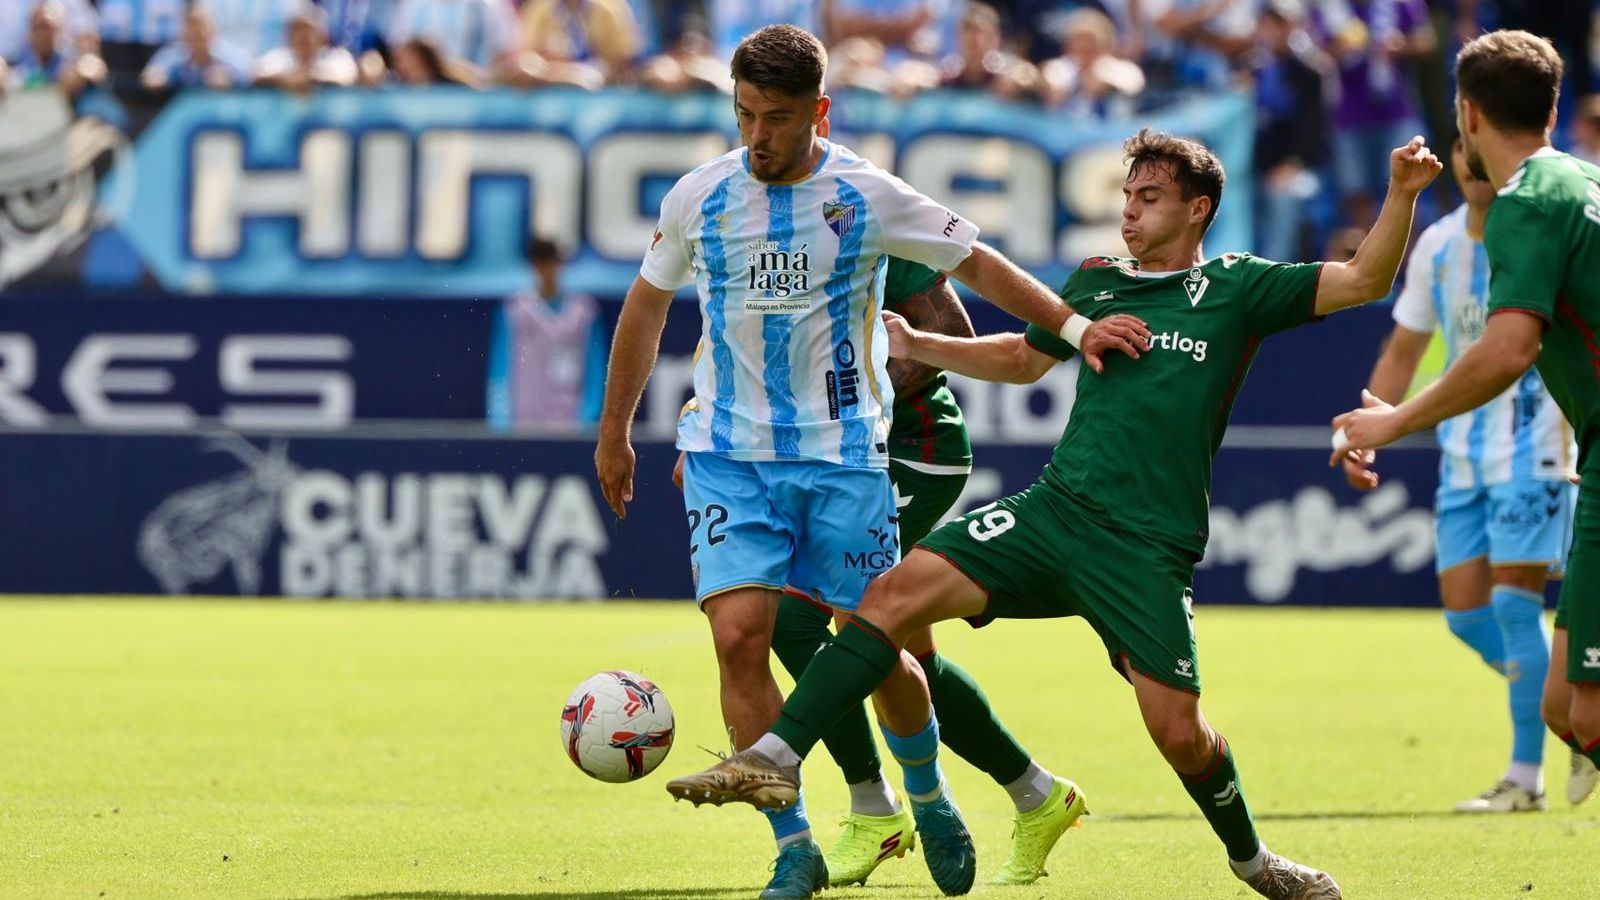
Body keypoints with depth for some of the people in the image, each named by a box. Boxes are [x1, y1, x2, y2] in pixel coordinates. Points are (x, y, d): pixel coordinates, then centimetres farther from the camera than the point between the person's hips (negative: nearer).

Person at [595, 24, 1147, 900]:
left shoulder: (867, 197, -6)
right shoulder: (697, 197, -1)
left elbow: (976, 265, 5)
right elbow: (647, 304, 14)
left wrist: (1074, 326, -4)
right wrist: (614, 432, 20)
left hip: (843, 456, -1)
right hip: (729, 457, 1)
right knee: (739, 638, -14)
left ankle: (929, 796, 33)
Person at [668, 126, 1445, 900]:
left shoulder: (1234, 288, 3)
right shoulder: (1097, 281, 16)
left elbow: (1365, 281, -2)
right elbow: (1023, 358, 33)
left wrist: (1401, 194, -15)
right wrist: (916, 344, 24)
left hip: (1148, 548, -4)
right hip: (1053, 510, 4)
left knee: (1179, 733, -8)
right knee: (900, 590, -16)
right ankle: (777, 757, -19)